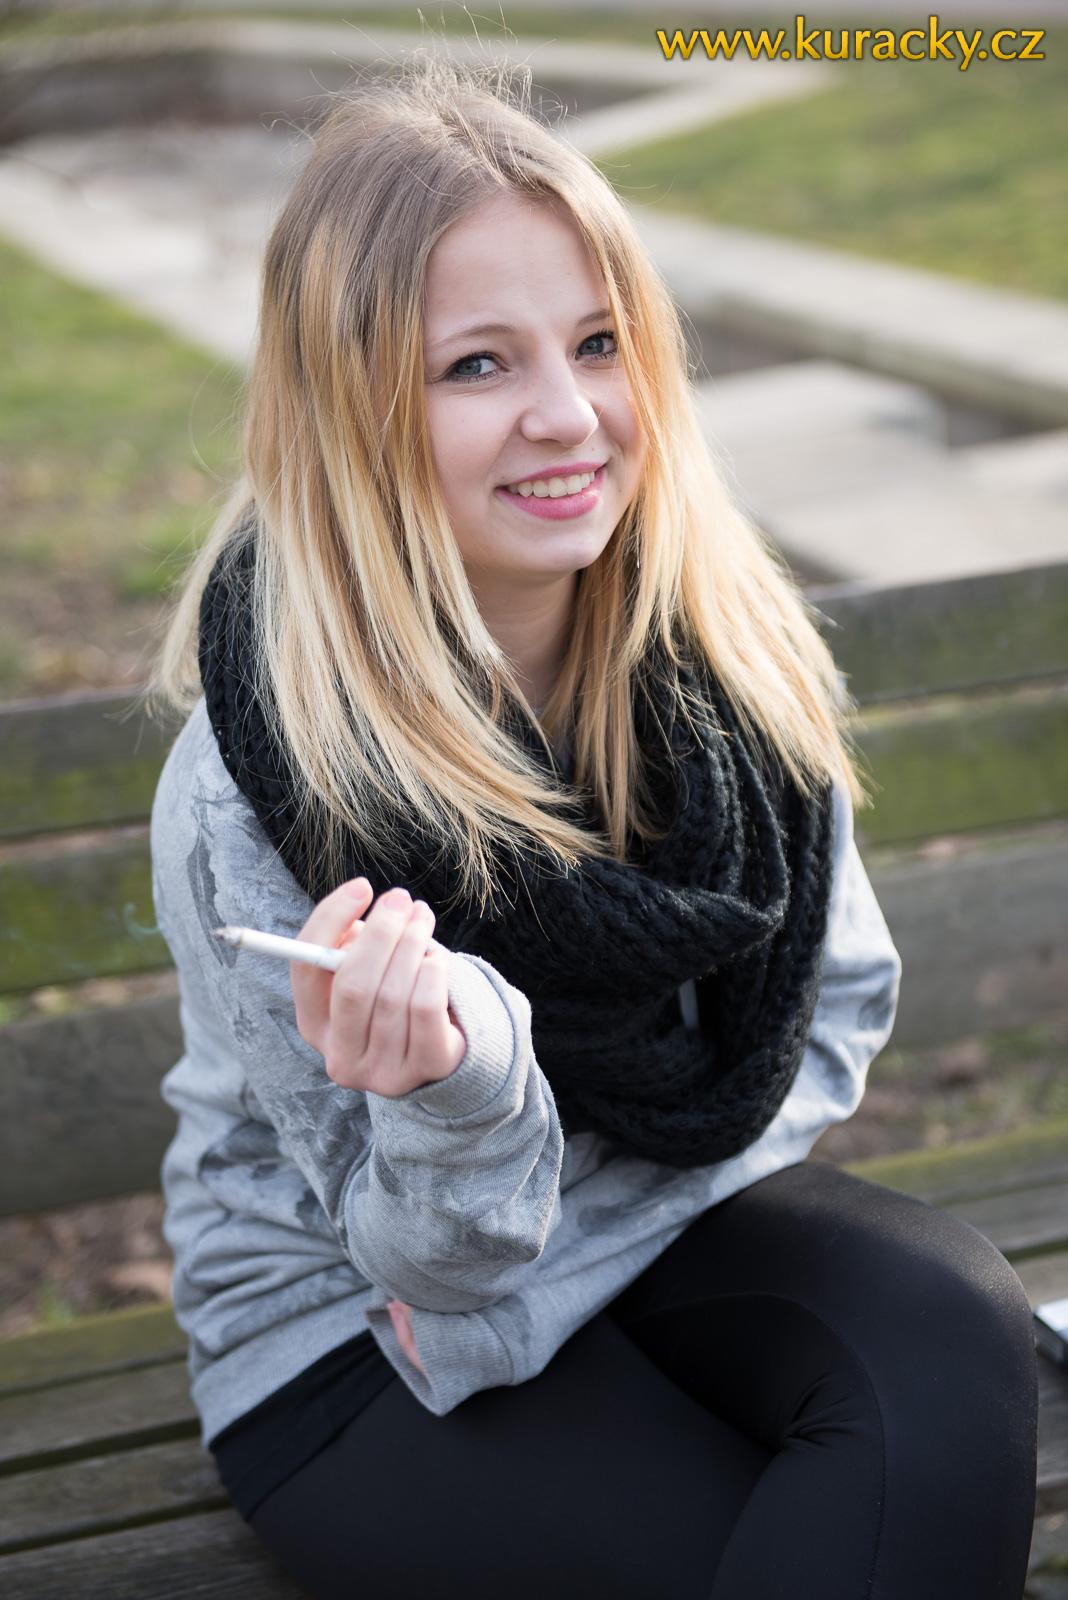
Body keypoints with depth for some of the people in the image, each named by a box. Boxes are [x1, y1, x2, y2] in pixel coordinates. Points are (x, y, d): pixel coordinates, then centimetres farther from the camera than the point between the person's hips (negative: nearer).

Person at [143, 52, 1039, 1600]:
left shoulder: (725, 649, -12)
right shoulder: (252, 797, -24)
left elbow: (834, 1005, 1)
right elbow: (436, 1257, -16)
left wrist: (556, 1240, -12)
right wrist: (457, 1091, -41)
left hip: (666, 1221, 5)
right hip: (351, 1336, -4)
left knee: (955, 1329, -24)